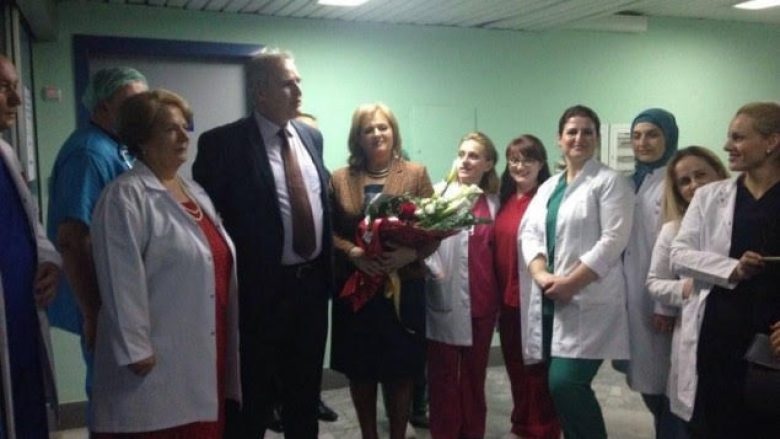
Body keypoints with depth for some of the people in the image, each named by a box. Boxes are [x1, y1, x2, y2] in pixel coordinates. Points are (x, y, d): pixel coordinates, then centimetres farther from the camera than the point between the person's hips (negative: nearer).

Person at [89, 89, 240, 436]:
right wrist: (136, 351, -19)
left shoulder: (194, 191, 14)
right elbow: (123, 280, -17)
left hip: (207, 351, 8)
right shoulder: (126, 196, -11)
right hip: (156, 362, -7)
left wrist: (229, 338, 16)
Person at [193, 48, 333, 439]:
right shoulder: (222, 143, -11)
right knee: (252, 399, 11)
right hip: (260, 288, -5)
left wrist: (327, 264, 10)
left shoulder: (312, 136, 8)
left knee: (306, 391, 21)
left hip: (312, 283, 6)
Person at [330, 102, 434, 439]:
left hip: (404, 287, -1)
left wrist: (410, 253, -18)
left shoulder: (416, 174, 4)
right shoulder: (339, 179, 6)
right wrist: (354, 253, -15)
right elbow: (328, 231, 3)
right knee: (359, 372, 9)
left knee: (400, 372, 6)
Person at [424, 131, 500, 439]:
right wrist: (433, 268, -21)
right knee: (443, 374, 3)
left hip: (482, 301, 4)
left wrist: (500, 300, 14)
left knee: (475, 373, 13)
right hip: (445, 300, -3)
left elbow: (498, 252, 17)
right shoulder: (439, 194, -1)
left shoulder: (494, 203, 11)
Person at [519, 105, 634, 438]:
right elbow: (529, 233, 10)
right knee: (563, 386, 8)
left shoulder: (610, 182, -1)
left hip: (587, 301, -6)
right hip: (549, 301, 6)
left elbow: (613, 240, -12)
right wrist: (540, 274, -9)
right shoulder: (548, 187, 18)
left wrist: (570, 282, -16)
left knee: (565, 384, -14)